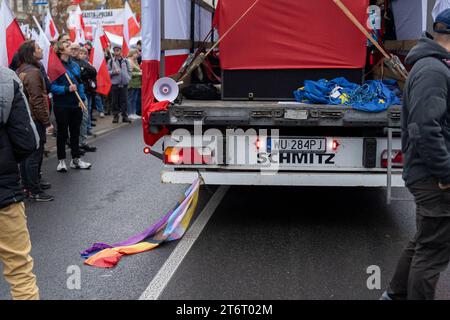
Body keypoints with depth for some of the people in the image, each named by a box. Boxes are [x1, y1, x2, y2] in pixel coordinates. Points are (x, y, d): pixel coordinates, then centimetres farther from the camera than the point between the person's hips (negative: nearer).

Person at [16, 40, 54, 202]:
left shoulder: (20, 71, 13)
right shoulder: (33, 72, -18)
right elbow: (37, 100, -22)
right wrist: (46, 121, -16)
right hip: (34, 120, -10)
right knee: (34, 156, -4)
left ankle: (27, 186, 25)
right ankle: (35, 191, 2)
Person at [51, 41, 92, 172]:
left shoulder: (75, 65, 9)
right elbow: (52, 86, -16)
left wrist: (82, 99, 5)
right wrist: (67, 89, -25)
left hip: (75, 105, 6)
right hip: (62, 106, -6)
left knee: (75, 132, 13)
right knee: (62, 133, 5)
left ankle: (76, 159, 23)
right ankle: (61, 160, 15)